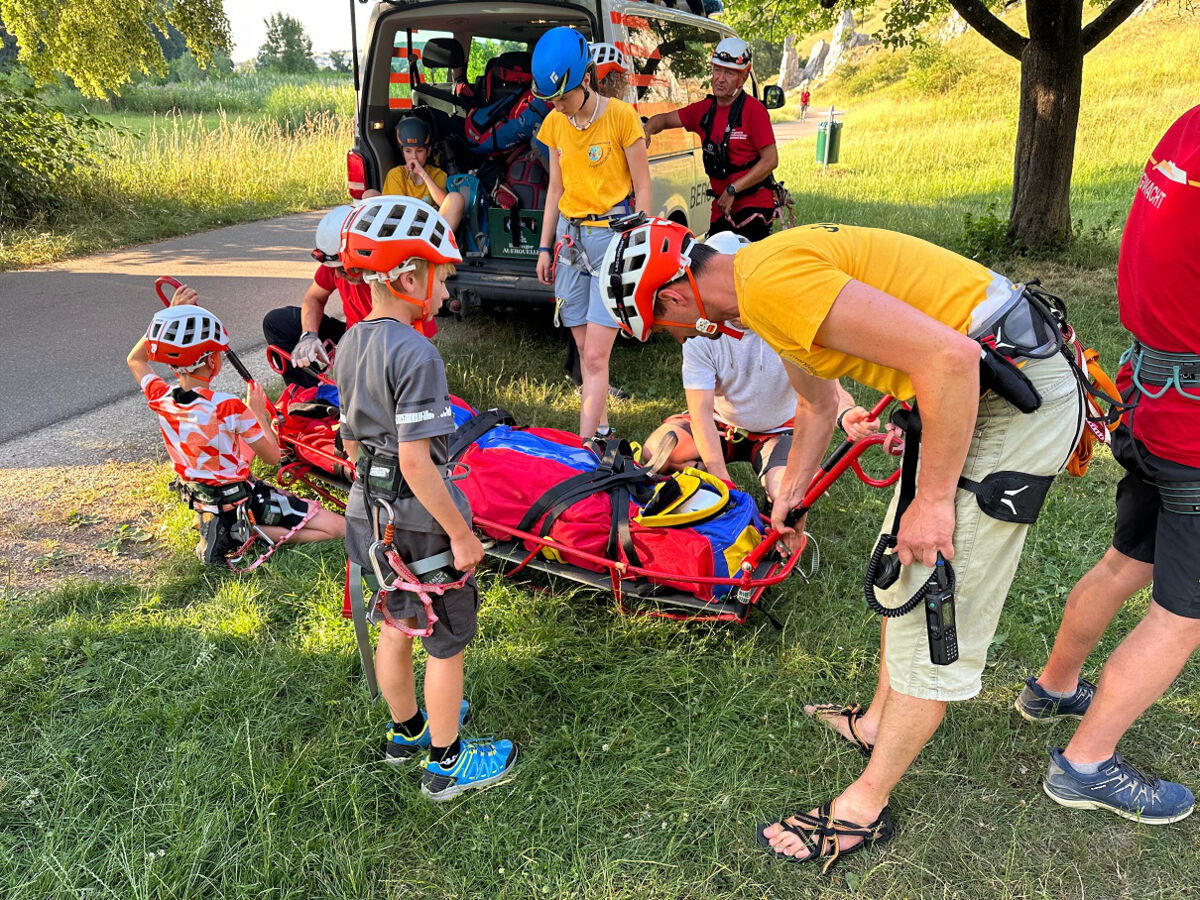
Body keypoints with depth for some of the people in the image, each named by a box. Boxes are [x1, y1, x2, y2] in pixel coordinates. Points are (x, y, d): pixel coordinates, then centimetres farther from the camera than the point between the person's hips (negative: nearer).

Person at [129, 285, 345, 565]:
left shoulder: (160, 400, -12)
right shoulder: (228, 407, -29)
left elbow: (136, 359, 11)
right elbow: (272, 457, -20)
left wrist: (171, 313, 3)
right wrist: (259, 412, -6)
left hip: (200, 500, 8)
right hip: (242, 499, -8)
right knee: (336, 526, -12)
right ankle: (244, 534, -13)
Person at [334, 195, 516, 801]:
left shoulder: (350, 344, 3)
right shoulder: (415, 354, -24)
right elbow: (415, 462, -26)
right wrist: (461, 533, -19)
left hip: (370, 508, 9)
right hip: (420, 519, -8)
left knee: (397, 625, 24)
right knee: (447, 642, 10)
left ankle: (406, 729, 45)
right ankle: (446, 763, 26)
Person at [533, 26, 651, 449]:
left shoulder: (621, 116, -9)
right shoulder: (554, 123, 7)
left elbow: (642, 185, -5)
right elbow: (556, 188, 14)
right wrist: (545, 246, 13)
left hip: (614, 234, -5)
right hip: (571, 236, 5)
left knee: (596, 355, -10)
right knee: (585, 351, 7)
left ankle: (585, 442, -6)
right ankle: (601, 431, 19)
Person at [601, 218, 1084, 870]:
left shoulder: (771, 283, -23)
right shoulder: (766, 281, 11)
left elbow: (947, 356, -28)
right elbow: (817, 404, 28)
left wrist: (933, 498, -20)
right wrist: (790, 494, 35)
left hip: (1014, 396, -10)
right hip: (977, 382, 10)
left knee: (935, 613, -1)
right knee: (902, 571, 22)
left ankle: (864, 809, 15)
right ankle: (879, 721, 42)